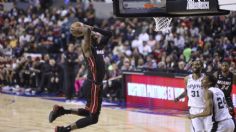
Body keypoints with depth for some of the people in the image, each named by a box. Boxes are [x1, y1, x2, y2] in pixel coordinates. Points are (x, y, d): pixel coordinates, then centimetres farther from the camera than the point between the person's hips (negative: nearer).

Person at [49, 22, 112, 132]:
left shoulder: (98, 46, 12)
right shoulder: (87, 47, -12)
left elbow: (108, 34, 18)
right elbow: (87, 31, -29)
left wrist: (93, 28, 11)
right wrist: (81, 29, -9)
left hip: (97, 84, 9)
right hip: (93, 84, -9)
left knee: (89, 112, 19)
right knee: (93, 117, -7)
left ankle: (61, 111, 22)